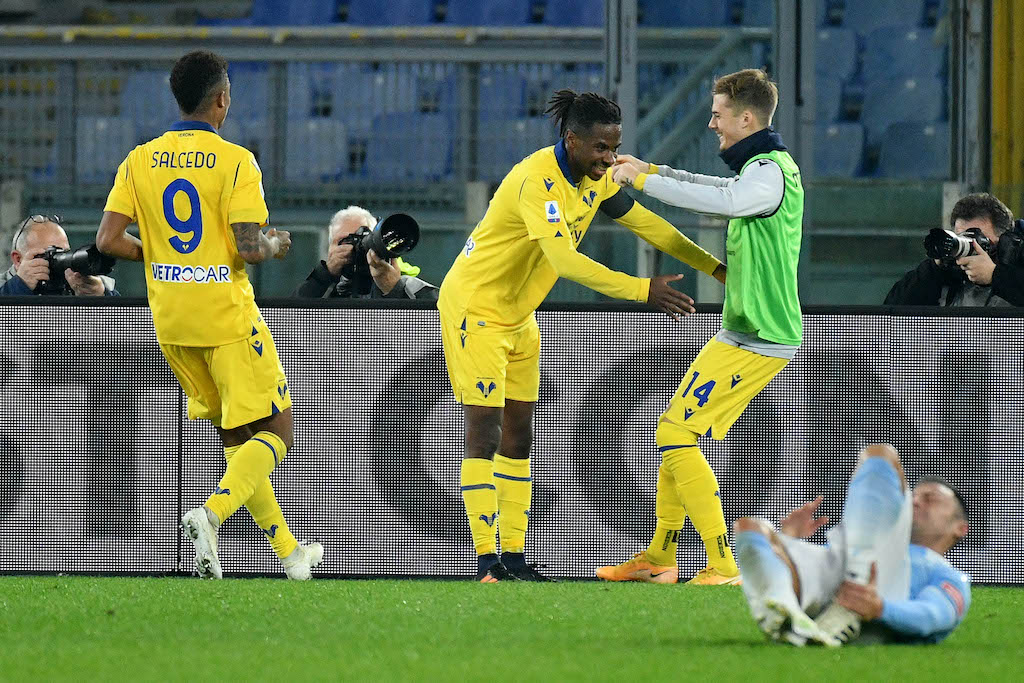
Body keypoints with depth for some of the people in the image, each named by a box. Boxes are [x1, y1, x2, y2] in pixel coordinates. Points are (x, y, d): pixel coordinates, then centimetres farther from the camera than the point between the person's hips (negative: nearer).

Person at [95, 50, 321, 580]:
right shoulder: (235, 161, -12)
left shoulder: (140, 160, 2)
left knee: (236, 436, 17)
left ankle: (286, 548, 21)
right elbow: (248, 248, -17)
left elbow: (107, 240, -4)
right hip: (226, 317, -6)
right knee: (275, 432, 3)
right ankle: (211, 514, -21)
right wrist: (274, 245, 5)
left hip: (171, 322, 6)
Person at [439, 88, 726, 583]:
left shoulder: (595, 179, -1)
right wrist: (643, 291, -39)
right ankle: (486, 561, -12)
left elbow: (646, 223, 10)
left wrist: (716, 267, 7)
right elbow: (565, 259, -37)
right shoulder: (538, 180, -28)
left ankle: (514, 557, 11)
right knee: (484, 434, -11)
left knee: (518, 434, 8)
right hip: (474, 307, -9)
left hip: (518, 316, 9)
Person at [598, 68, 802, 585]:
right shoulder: (764, 166, 16)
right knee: (675, 432, 15)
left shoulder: (769, 171, -16)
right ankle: (659, 559, 23)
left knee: (676, 435, -13)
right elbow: (723, 190, 37)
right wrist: (653, 171, 29)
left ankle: (724, 567, -13)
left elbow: (724, 200, -36)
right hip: (745, 332, 10)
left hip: (756, 341, -10)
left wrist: (643, 180, -28)